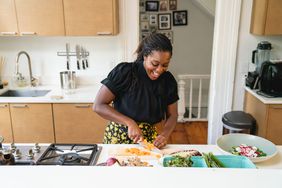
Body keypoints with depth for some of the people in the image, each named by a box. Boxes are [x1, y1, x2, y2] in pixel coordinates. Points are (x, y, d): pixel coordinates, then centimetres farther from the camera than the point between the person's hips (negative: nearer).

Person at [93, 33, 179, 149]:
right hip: (119, 138, -3)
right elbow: (98, 106, -17)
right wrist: (130, 123, -25)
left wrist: (165, 135, -16)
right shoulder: (124, 72, -18)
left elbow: (172, 115, 3)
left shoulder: (168, 81, -6)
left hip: (149, 138, 3)